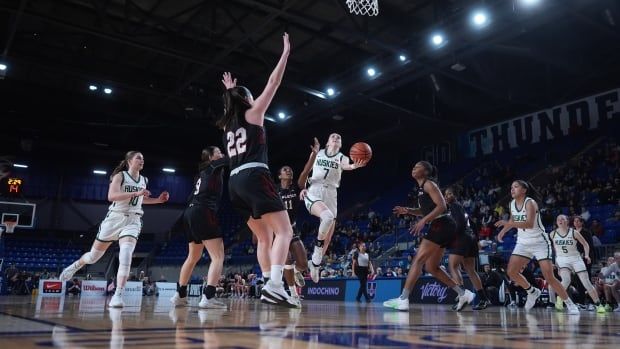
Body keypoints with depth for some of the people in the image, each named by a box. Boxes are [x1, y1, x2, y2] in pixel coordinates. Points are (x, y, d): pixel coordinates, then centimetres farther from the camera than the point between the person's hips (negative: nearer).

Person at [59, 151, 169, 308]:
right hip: (115, 218, -2)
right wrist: (136, 193, -29)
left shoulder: (144, 180, 10)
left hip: (133, 221, 2)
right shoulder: (120, 176, -6)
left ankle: (118, 296, -22)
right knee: (94, 256, 12)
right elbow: (111, 196, -22)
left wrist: (158, 200, 14)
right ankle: (75, 266, 45)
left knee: (126, 256, -22)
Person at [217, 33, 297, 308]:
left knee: (265, 237, 14)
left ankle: (268, 287, 6)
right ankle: (275, 285, -29)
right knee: (284, 232, -11)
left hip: (236, 183, 8)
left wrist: (229, 90, 57)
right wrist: (285, 53, 12)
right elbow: (273, 83, 6)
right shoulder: (252, 113, 6)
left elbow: (231, 104, 48)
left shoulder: (227, 123, 22)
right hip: (255, 177, -8)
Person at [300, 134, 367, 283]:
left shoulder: (342, 157, 8)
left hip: (330, 195, 2)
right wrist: (302, 187, 3)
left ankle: (315, 265, 20)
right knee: (328, 216, -35)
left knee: (328, 238, 2)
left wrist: (354, 166, -40)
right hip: (313, 193, -2)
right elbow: (306, 172, 20)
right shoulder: (316, 153, 11)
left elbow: (345, 166, -17)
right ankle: (318, 244, -13)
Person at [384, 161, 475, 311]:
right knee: (431, 267, 13)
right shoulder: (421, 188, 19)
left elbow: (441, 206, -18)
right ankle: (463, 294, 17)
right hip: (439, 227, 10)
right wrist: (408, 211, 12)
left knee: (418, 260, -12)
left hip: (441, 226, -10)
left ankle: (403, 300, -14)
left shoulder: (429, 184, -8)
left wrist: (423, 221, -22)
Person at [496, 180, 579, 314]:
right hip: (523, 243, 7)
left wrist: (509, 224, -42)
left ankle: (570, 304, 7)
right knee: (511, 272, -4)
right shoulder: (512, 204, 2)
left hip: (540, 242, -6)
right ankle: (532, 292, 20)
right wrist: (503, 231, 16)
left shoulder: (530, 203, -19)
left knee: (549, 277, -11)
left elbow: (530, 224, -34)